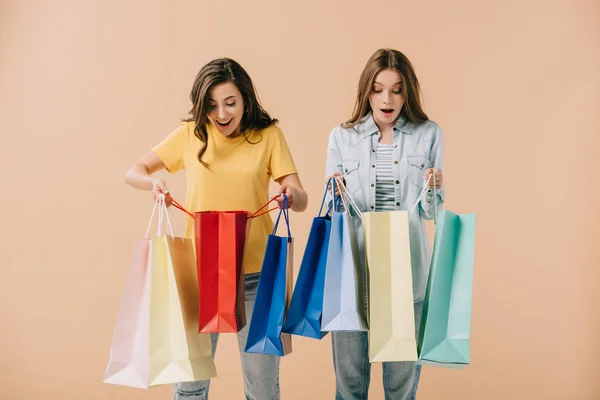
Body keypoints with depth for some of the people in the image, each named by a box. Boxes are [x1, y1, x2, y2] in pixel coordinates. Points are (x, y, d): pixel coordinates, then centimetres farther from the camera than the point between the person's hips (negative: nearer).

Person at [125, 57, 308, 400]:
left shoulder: (268, 135, 0)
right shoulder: (191, 134, 2)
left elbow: (301, 200, -4)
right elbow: (134, 172, 6)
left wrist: (291, 195, -28)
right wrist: (154, 183, -17)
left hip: (255, 272, 0)